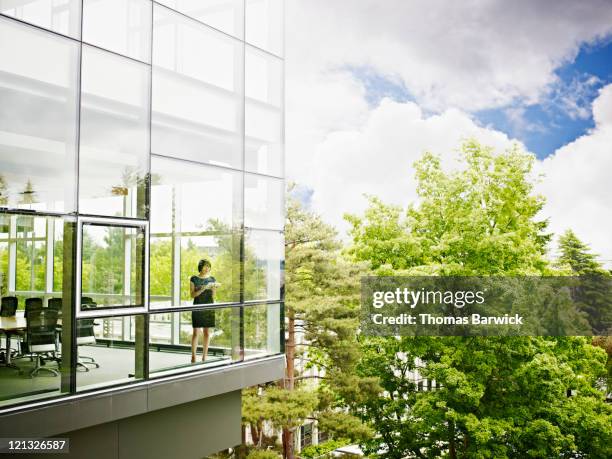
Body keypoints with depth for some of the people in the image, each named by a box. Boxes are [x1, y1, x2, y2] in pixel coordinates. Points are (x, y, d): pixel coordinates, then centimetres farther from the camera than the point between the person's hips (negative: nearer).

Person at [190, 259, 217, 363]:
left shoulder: (212, 279, 8)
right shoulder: (194, 279, 0)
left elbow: (213, 296, 5)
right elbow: (192, 295, -6)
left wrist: (213, 288, -15)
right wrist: (203, 289, -18)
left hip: (209, 308, 3)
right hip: (197, 308, -3)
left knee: (207, 333, 4)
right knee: (196, 332, -5)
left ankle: (204, 356, 11)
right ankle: (193, 356, 0)